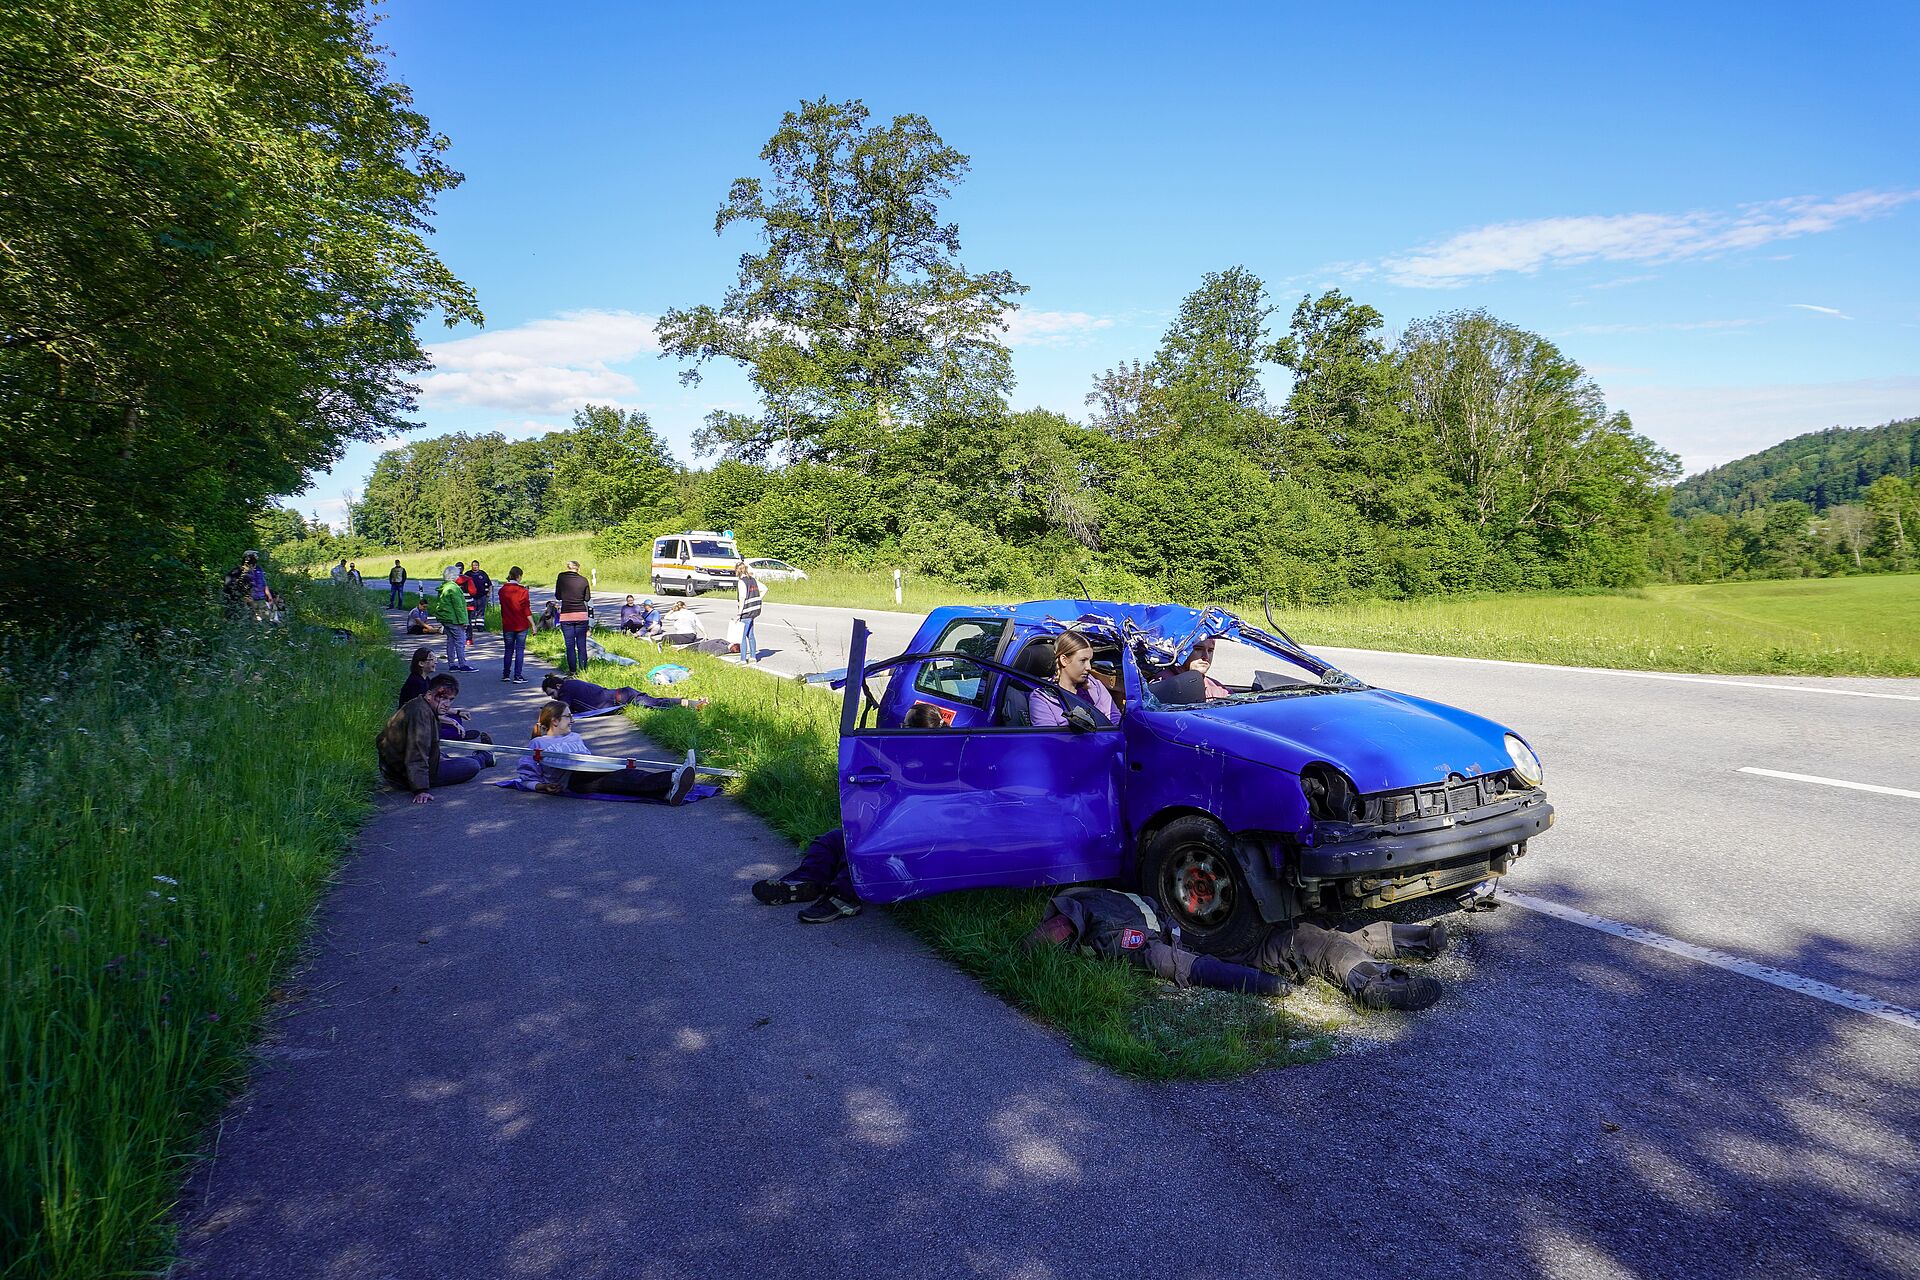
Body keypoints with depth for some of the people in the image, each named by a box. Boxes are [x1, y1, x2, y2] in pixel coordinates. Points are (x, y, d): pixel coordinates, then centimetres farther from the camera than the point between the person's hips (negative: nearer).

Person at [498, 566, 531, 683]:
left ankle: (506, 674, 21)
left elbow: (502, 607, 12)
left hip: (507, 625, 4)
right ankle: (518, 676, -2)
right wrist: (532, 625, -5)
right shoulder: (522, 591, -10)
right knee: (520, 650, 1)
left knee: (508, 650, 15)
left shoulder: (502, 590, 2)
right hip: (521, 625, -4)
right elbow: (527, 610, -10)